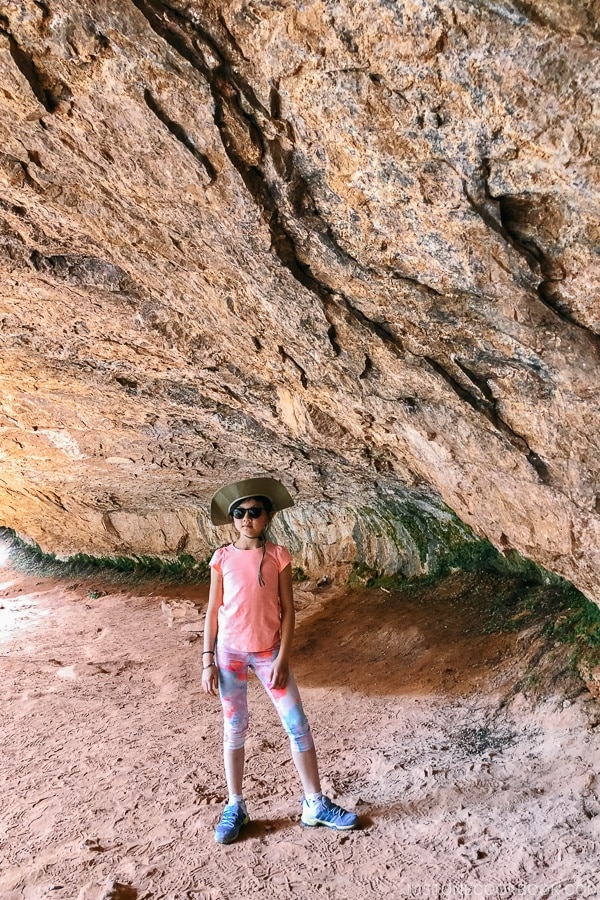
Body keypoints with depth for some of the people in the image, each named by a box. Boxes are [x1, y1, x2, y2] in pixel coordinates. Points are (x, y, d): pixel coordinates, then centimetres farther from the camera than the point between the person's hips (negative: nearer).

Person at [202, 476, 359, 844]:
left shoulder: (278, 556, -5)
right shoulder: (222, 558, -4)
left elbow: (287, 610, -4)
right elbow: (213, 611, 0)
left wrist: (282, 659, -9)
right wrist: (208, 661, -3)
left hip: (268, 652, 0)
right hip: (230, 651, 0)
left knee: (298, 725, 3)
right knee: (234, 728, 11)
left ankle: (315, 803, 18)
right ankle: (235, 806, 25)